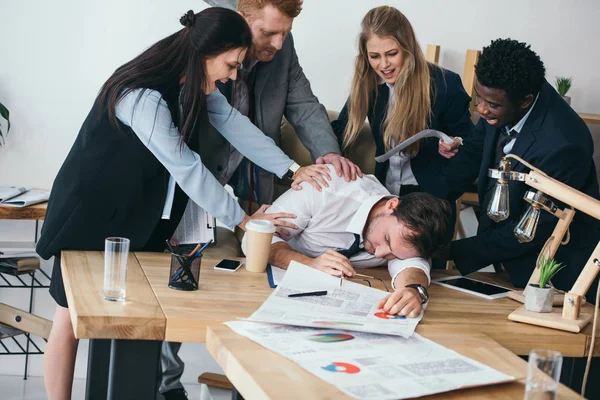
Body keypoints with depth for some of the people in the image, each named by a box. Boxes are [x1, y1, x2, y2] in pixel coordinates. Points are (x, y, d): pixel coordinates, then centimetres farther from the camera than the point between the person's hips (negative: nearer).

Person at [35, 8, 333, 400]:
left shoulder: (195, 83, -2)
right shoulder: (145, 97, -30)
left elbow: (235, 125, -6)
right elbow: (187, 169, -27)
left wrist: (291, 169, -15)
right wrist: (242, 219, -19)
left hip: (140, 216, 8)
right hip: (92, 214, -8)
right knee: (73, 318, 3)